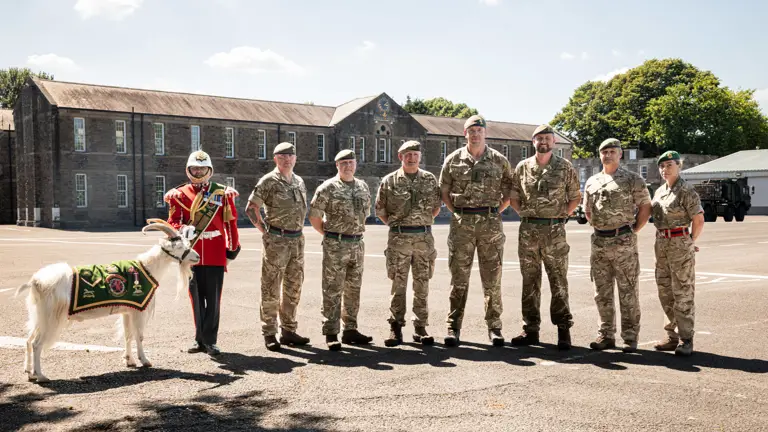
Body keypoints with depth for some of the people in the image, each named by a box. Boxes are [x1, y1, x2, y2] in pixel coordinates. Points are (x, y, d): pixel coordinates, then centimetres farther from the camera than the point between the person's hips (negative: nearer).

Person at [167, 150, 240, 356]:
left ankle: (210, 339, 6)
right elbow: (173, 221, 3)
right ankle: (200, 339, 19)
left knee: (213, 298, 0)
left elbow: (230, 222, 9)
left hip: (216, 254, -1)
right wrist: (182, 229, -19)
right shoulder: (180, 194, 7)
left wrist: (233, 248, 11)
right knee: (196, 297, 8)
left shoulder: (222, 193, 5)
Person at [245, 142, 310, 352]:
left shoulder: (299, 182, 13)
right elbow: (251, 208, -9)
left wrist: (298, 231, 14)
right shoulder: (268, 181, -7)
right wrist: (265, 230, -9)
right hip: (276, 240, -7)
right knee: (271, 289, -1)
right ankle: (269, 334, 5)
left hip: (297, 240, 7)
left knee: (293, 288, 11)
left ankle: (289, 331, 21)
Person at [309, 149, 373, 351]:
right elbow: (314, 217, -7)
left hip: (358, 244, 6)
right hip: (335, 246, -6)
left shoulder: (363, 187, 10)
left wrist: (356, 232, 14)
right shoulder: (328, 188, -7)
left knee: (353, 289, 12)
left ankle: (350, 330, 21)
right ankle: (331, 334, 3)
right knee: (333, 290, -3)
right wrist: (330, 235, -2)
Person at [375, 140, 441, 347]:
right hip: (399, 238, -2)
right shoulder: (390, 181, 1)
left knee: (422, 284, 6)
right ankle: (396, 328, 8)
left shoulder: (430, 179, 8)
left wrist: (423, 222, 8)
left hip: (424, 238, 2)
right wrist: (395, 225, 5)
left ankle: (420, 327, 13)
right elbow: (380, 209, 8)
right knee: (399, 284, 1)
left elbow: (436, 206, 16)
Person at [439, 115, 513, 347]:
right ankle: (454, 328, 9)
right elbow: (444, 192, 11)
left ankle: (494, 327, 13)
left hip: (491, 223, 0)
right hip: (461, 224, 0)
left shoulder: (499, 161, 5)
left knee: (492, 278, 4)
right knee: (458, 277, 2)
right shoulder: (453, 160, 5)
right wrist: (458, 213, 3)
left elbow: (509, 193, 12)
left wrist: (494, 212, 2)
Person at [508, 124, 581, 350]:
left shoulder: (565, 167, 3)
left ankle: (564, 329, 8)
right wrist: (525, 213, 4)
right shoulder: (522, 167, 7)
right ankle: (531, 329, 14)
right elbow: (513, 197, 14)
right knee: (530, 281, 7)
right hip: (528, 230, 2)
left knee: (559, 282, 0)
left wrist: (562, 215, 2)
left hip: (554, 231, -2)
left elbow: (575, 196, 9)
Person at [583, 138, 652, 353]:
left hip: (623, 242, -5)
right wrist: (599, 227, 14)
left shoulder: (633, 179, 0)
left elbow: (645, 207, 0)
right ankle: (606, 335, 18)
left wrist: (633, 230, -3)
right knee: (602, 292, 9)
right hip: (599, 242, 5)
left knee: (628, 291, -1)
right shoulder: (592, 182, 14)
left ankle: (630, 337, 6)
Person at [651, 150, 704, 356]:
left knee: (683, 293, -4)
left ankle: (686, 341, 3)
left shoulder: (686, 191, -10)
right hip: (661, 244, 8)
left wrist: (690, 242, -3)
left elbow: (698, 220, -10)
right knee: (665, 293, 11)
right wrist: (661, 239, 12)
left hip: (680, 242, -8)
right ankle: (673, 336, 21)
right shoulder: (659, 191, 13)